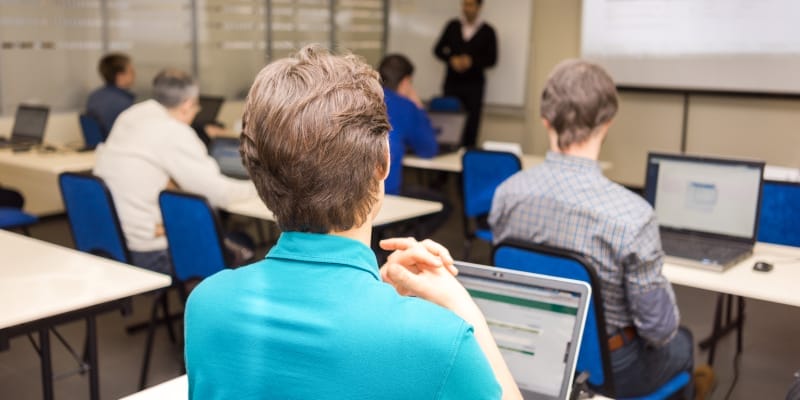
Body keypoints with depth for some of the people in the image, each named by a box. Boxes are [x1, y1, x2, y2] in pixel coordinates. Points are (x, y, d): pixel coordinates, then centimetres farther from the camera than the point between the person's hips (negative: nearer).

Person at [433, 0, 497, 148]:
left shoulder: (487, 31, 2)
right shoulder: (452, 26, 7)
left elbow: (492, 59, 0)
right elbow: (438, 50, 8)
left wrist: (471, 61, -15)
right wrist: (452, 59, -10)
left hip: (474, 85, -1)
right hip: (451, 83, 1)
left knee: (472, 123, -2)